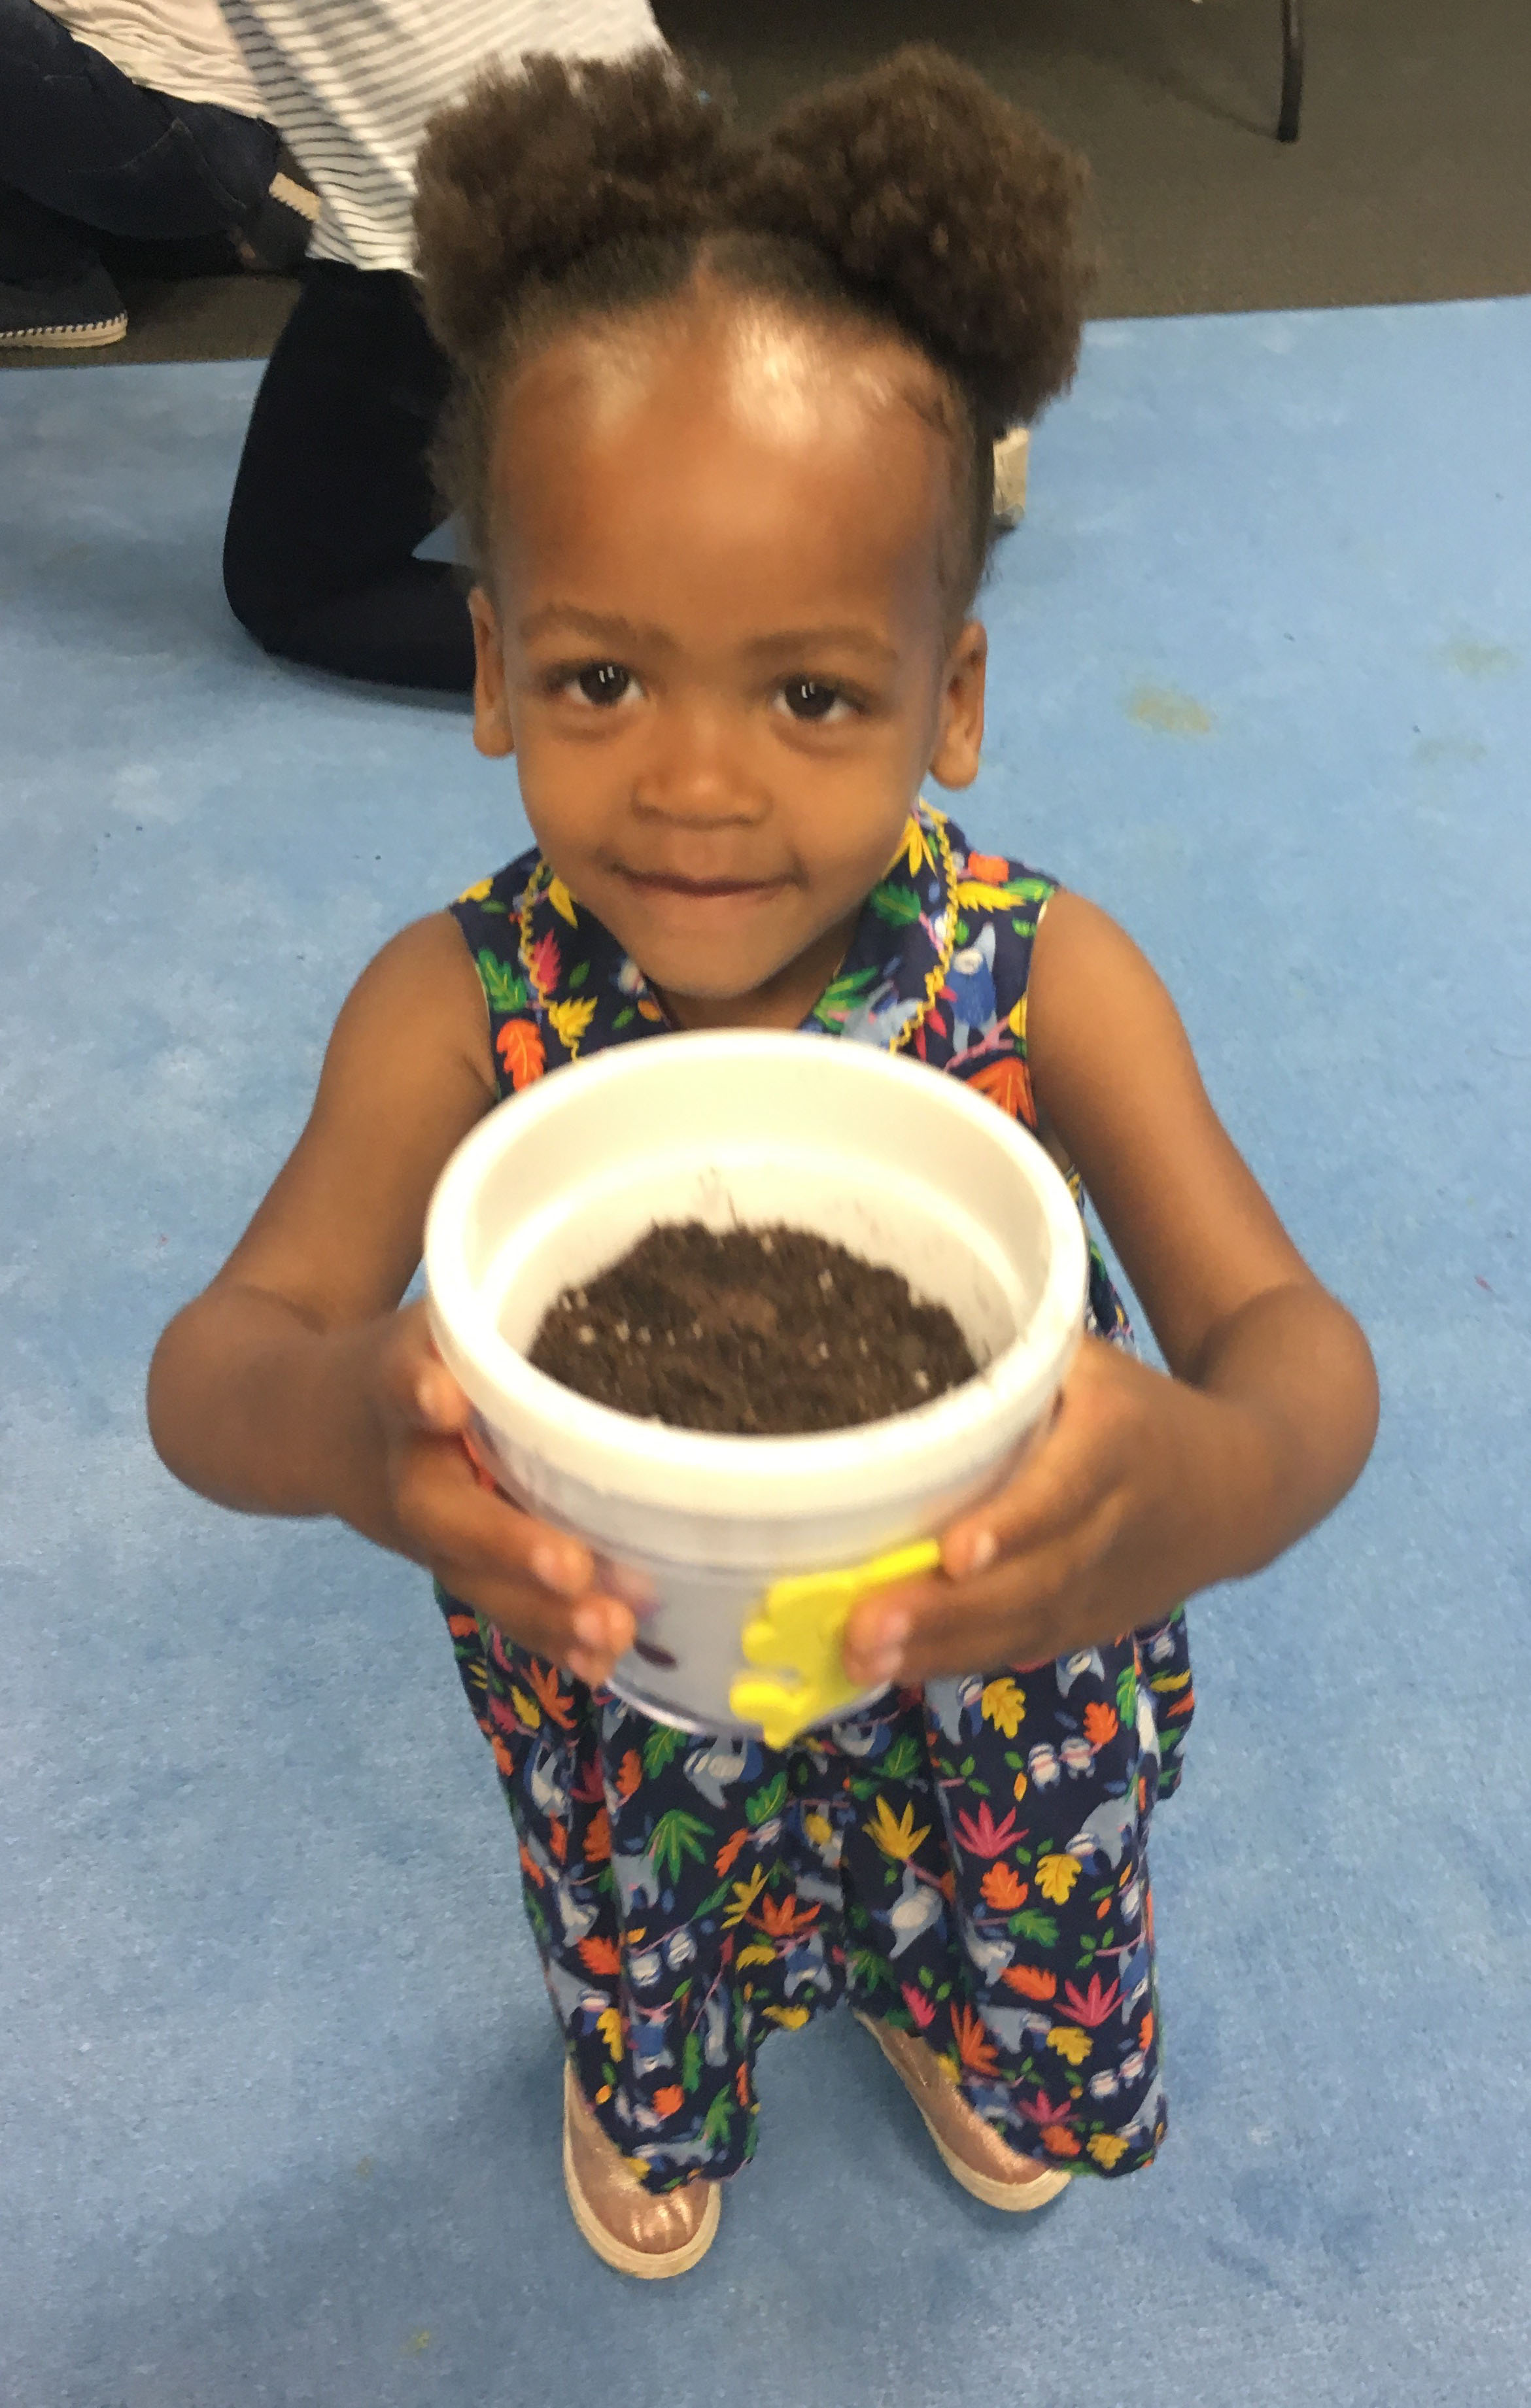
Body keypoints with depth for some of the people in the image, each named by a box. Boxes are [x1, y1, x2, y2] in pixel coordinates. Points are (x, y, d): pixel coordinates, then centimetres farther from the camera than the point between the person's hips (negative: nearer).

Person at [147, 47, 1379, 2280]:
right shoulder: (458, 1009, -28)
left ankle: (949, 2027, 74)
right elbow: (209, 1369, -29)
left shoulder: (1049, 983, -29)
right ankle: (649, 2092, 73)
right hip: (615, 1680, 0)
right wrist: (340, 1423, -55)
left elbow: (1298, 1341, -32)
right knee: (631, 1933, 33)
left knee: (1025, 1947, 33)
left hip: (985, 1675, 1)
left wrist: (1210, 1476, -58)